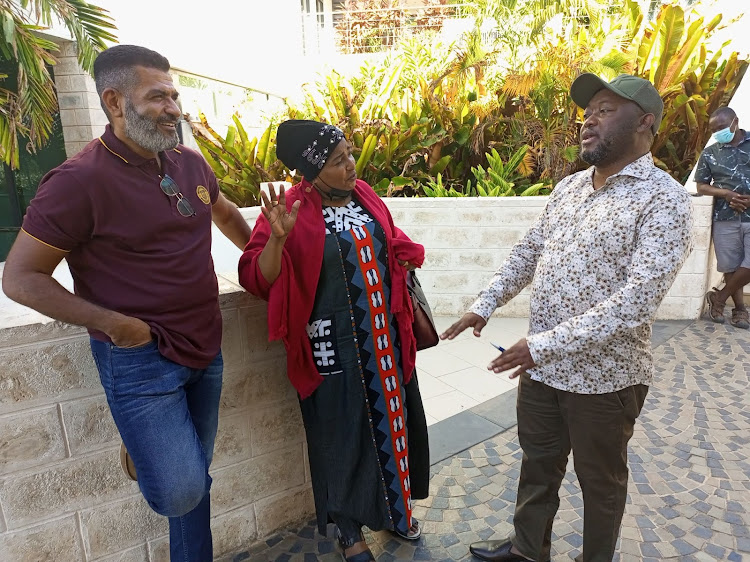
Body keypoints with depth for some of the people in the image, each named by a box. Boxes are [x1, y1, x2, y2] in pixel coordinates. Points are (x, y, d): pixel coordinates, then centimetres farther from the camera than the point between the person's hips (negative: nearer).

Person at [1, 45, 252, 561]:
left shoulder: (189, 163, 4)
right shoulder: (80, 180, -15)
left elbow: (227, 215, 24)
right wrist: (116, 324, -18)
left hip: (205, 349, 6)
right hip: (141, 359, -6)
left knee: (196, 477, 19)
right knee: (179, 493, -8)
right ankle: (139, 443, 23)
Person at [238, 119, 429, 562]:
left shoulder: (365, 195, 4)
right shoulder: (292, 210, -12)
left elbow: (394, 249, 17)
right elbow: (259, 279, -15)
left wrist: (405, 309, 13)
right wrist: (277, 238, -33)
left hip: (385, 339, 6)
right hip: (334, 347, -5)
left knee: (391, 420, 17)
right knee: (342, 432, 10)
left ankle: (394, 506, 44)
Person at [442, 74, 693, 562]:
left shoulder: (663, 200, -16)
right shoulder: (569, 187, 6)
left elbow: (638, 298, -26)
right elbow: (529, 253, 14)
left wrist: (546, 344, -28)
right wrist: (485, 306, 7)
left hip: (604, 376, -6)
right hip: (542, 365, 6)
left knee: (600, 481, 17)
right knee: (538, 463, 23)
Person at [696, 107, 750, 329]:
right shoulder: (709, 154, 6)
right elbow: (701, 187, 8)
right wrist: (726, 194, -11)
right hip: (725, 218, 1)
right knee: (730, 266, 5)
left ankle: (720, 297, 13)